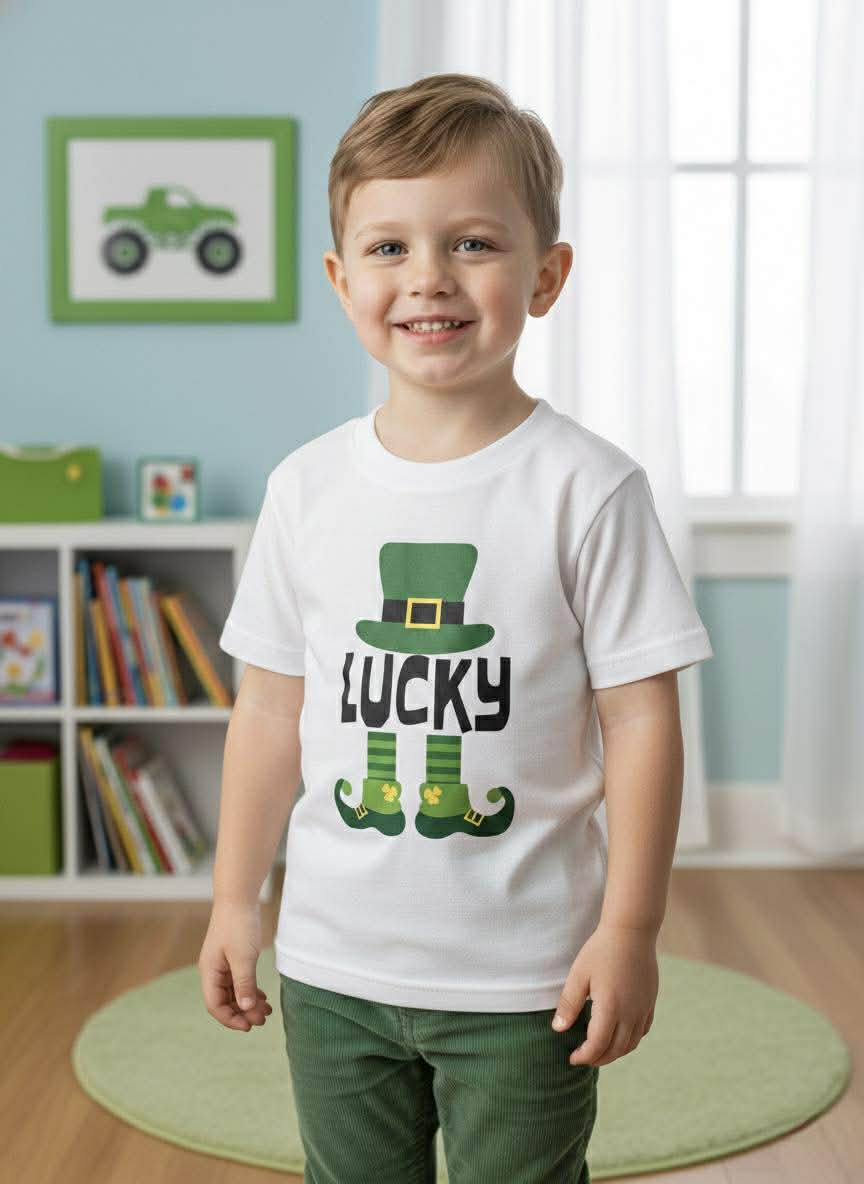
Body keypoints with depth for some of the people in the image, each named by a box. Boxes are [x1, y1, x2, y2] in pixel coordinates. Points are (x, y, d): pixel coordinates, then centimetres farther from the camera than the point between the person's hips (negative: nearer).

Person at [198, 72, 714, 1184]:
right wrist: (234, 901, 8)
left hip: (524, 975, -3)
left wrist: (629, 929, -9)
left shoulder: (586, 487, -11)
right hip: (333, 965, 4)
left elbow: (641, 719, -9)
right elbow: (272, 711, 6)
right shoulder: (307, 487, -1)